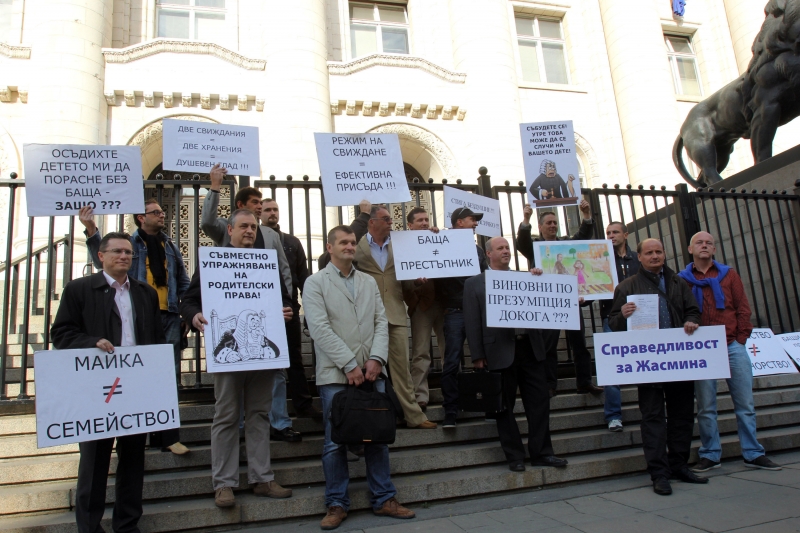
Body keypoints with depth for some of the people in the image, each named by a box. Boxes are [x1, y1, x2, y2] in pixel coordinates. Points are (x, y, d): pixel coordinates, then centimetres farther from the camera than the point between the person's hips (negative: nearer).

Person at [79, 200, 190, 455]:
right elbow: (102, 261, -15)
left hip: (169, 318, 3)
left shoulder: (170, 246, 14)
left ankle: (168, 436, 11)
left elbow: (184, 283, 15)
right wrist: (91, 231, -26)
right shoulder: (129, 243, 3)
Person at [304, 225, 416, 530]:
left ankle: (384, 499, 20)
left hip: (371, 372, 4)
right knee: (336, 442, 3)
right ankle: (337, 504, 16)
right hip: (335, 374, -4)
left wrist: (376, 359, -8)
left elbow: (381, 322, 7)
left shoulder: (369, 282, 14)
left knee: (378, 437, 9)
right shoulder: (315, 283, 0)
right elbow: (319, 328, -10)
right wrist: (349, 364, -15)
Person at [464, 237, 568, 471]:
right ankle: (515, 456, 16)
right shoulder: (474, 283, 4)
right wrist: (477, 356, -8)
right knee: (505, 406, 4)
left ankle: (542, 453, 17)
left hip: (530, 347, 4)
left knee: (539, 401, 5)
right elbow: (472, 322, -1)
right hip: (500, 351, -3)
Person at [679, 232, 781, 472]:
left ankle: (753, 454, 17)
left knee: (745, 403, 5)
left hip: (733, 347, 2)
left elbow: (743, 309, 7)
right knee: (706, 407, 3)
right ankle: (710, 455, 13)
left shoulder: (729, 274, 11)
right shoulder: (682, 279, 5)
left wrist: (740, 340, -1)